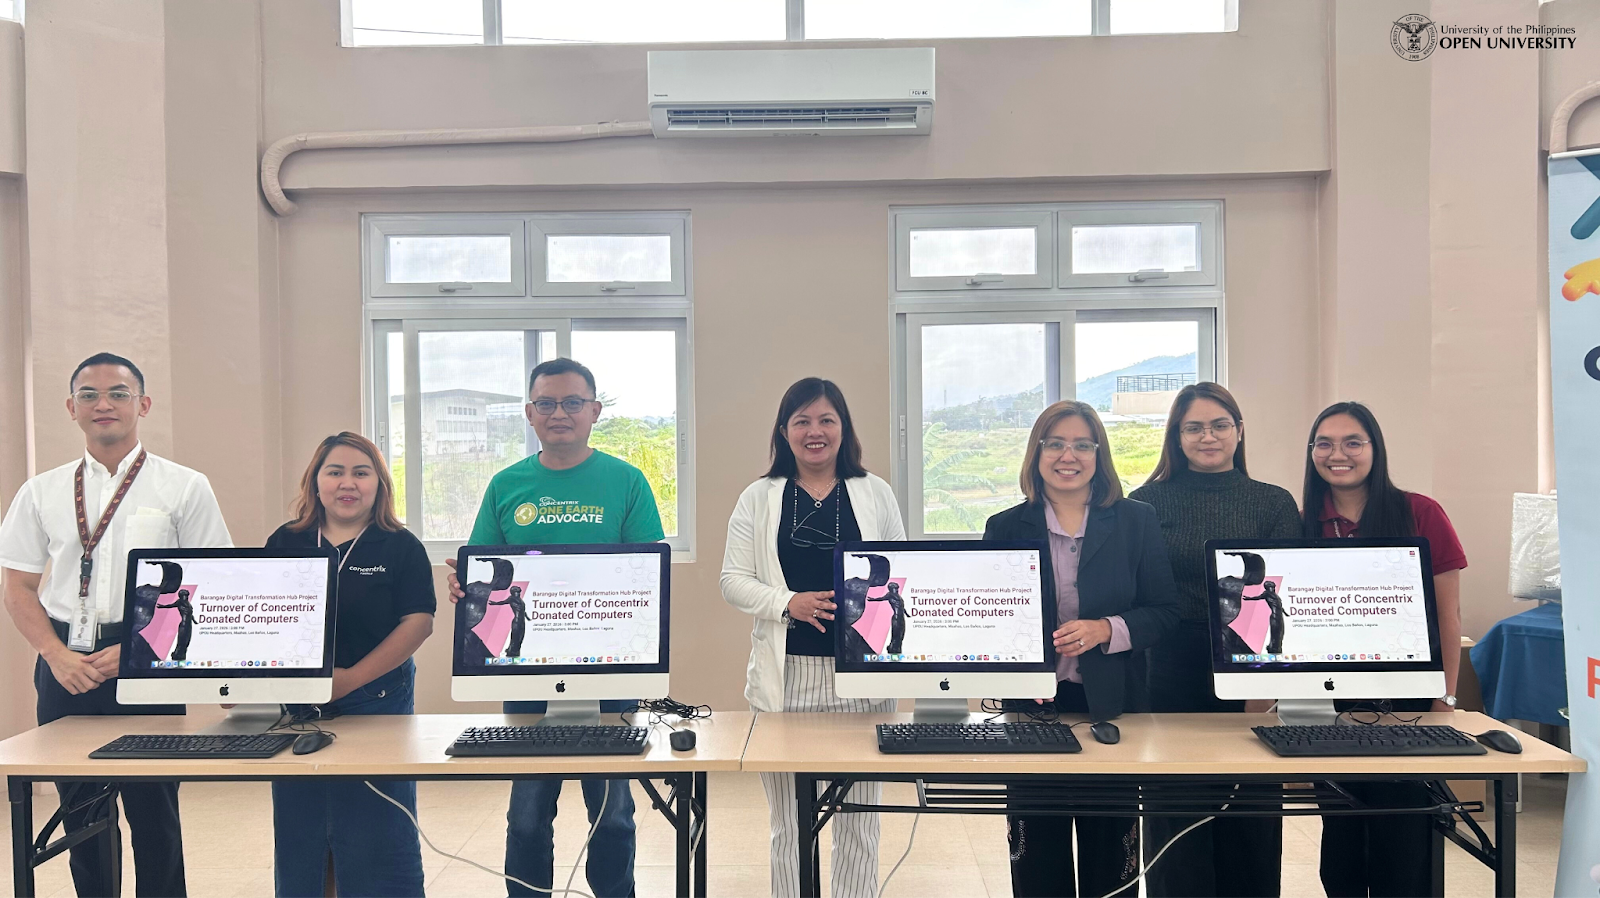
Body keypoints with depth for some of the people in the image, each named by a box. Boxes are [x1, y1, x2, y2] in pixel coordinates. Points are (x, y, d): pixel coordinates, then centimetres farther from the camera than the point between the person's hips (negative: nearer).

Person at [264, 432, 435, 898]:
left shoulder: (401, 548, -2)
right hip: (295, 709, 4)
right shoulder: (284, 543, 8)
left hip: (376, 706, -3)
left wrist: (351, 678, -18)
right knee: (297, 839, 13)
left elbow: (418, 622, -9)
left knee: (377, 841, 3)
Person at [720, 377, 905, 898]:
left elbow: (901, 576, 8)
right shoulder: (759, 498, 7)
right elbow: (734, 581, 3)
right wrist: (788, 603, -14)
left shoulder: (875, 494, 8)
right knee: (789, 823, 9)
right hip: (787, 676, 0)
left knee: (858, 820, 7)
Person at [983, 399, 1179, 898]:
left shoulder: (1137, 521, 2)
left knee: (1110, 855, 8)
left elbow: (1165, 612, 0)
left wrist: (1105, 630, -17)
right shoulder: (1005, 528, 4)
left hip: (1112, 703, 0)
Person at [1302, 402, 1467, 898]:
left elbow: (1448, 614, -2)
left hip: (1406, 703, -3)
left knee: (1402, 848, 2)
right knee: (1340, 840, 14)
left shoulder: (1420, 514, -5)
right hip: (1330, 706, 3)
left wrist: (1444, 699, -5)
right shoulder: (1304, 525, 3)